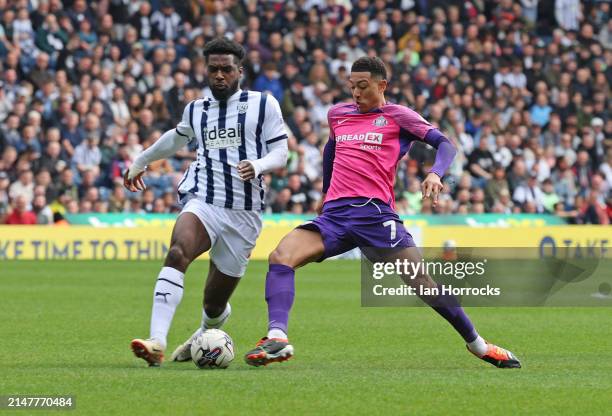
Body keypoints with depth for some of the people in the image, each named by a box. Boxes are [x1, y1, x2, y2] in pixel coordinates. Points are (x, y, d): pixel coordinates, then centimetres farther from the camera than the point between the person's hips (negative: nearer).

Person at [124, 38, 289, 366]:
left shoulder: (263, 105, 4)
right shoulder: (196, 109, 15)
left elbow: (280, 153, 3)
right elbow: (177, 138, 36)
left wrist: (258, 165, -19)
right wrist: (141, 161, 48)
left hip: (244, 213, -1)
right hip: (202, 201, 1)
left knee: (215, 305, 6)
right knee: (177, 253, -33)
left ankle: (205, 333, 45)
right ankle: (157, 344, -44)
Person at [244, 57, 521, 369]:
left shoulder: (397, 116, 6)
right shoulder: (337, 114, 21)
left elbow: (445, 144, -1)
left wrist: (435, 174, -21)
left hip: (375, 214, -4)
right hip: (334, 214, 4)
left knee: (421, 281, -10)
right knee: (281, 256, -21)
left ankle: (478, 345, 6)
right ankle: (277, 337, -35)